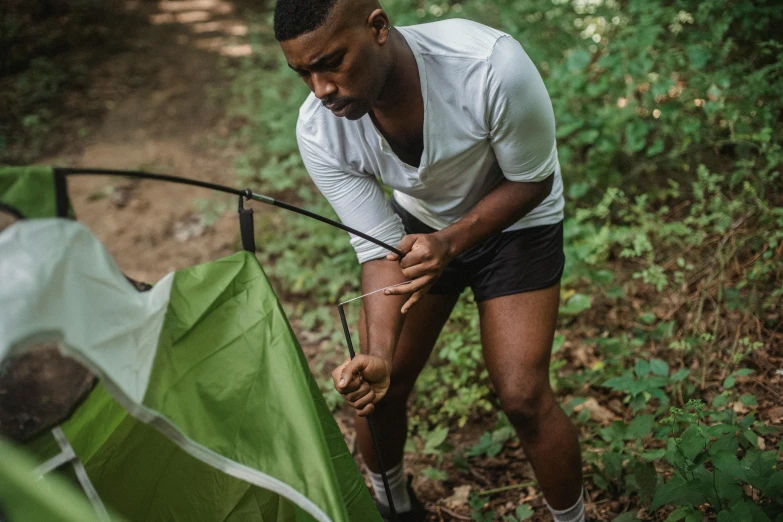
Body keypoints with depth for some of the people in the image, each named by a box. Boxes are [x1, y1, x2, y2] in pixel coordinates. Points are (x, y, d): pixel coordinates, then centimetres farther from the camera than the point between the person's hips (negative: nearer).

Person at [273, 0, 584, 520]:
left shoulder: (491, 65, -38)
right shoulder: (320, 130, -26)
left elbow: (532, 182, -22)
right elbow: (380, 249, -20)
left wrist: (451, 243, -35)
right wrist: (377, 354, -34)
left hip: (514, 223, -3)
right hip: (419, 225, 3)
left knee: (523, 397, -10)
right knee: (378, 387, 4)